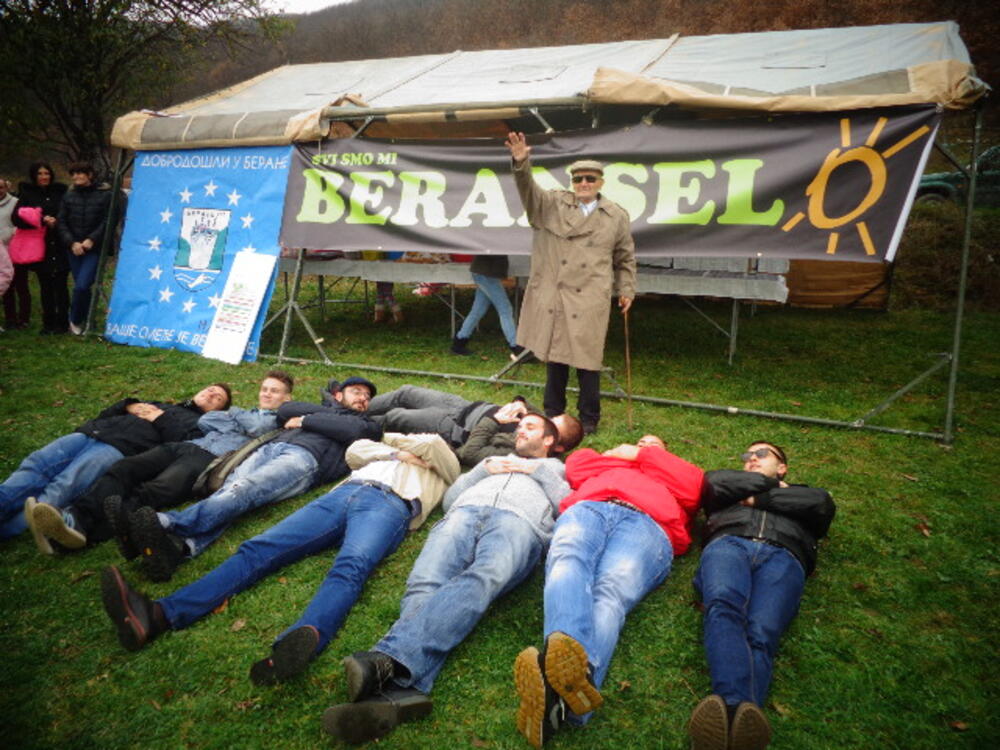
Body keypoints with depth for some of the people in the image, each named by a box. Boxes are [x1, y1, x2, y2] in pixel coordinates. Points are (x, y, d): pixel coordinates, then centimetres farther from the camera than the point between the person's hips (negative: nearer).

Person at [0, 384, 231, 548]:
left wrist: (160, 419, 1)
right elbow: (107, 414, 33)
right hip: (91, 434, 7)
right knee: (36, 464, -19)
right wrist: (130, 406, 14)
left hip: (121, 448, -7)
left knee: (65, 484, -31)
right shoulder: (160, 404, 40)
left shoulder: (199, 424, 20)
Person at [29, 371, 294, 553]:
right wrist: (237, 423, 14)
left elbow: (257, 427, -3)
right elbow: (204, 421, 23)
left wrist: (232, 414, 16)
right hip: (188, 445, 6)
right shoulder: (243, 414, 38)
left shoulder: (277, 420, 20)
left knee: (159, 488, -33)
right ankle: (76, 518, -41)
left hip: (213, 458, -6)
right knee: (124, 468, -21)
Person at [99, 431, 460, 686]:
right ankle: (157, 615, -35)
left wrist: (393, 439, 22)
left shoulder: (445, 466, 32)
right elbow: (354, 451, 26)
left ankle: (305, 638, -66)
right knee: (257, 550, -18)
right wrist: (395, 452, 21)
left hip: (391, 503, -4)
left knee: (350, 567, -37)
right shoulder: (391, 447, 43)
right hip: (343, 493, 5)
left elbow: (436, 444, 11)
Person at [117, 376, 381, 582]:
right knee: (229, 490, -27)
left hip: (305, 458, -4)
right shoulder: (318, 410, 39)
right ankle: (181, 545, -52)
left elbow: (357, 430, 3)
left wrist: (305, 421, 9)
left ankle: (165, 523, -53)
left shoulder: (365, 423, 28)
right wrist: (329, 414, 16)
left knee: (242, 491, -31)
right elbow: (285, 411, 19)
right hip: (269, 448, 4)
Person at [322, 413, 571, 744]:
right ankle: (399, 690, -55)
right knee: (424, 584, -31)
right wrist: (485, 469, 19)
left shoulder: (556, 468, 37)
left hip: (520, 521, -3)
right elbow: (450, 497, 31)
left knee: (480, 581, -38)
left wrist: (538, 469, 13)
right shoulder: (494, 461, 45)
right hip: (464, 513, 3)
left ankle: (388, 660, -60)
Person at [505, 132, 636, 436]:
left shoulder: (617, 216, 9)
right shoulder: (553, 204, 8)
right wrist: (521, 163, -26)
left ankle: (589, 419, 15)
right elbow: (528, 189, -8)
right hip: (552, 295, 1)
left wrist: (626, 290, 10)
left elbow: (625, 258, 15)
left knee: (587, 360, 1)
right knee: (555, 355, 9)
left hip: (590, 300, -1)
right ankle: (553, 414, 23)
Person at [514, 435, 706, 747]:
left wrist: (642, 456, 25)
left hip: (648, 523, -1)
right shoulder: (610, 460, 46)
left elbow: (694, 487, 17)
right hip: (587, 508, 2)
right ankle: (570, 656, -66)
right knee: (568, 562, -37)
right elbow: (575, 465, 26)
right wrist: (620, 456, 31)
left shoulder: (675, 479, 41)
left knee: (611, 592, -36)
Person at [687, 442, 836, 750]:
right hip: (728, 543, 1)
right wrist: (769, 484, 23)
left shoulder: (800, 492, 40)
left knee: (762, 632, -34)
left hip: (783, 555, 0)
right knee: (724, 607, -37)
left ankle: (735, 713, -63)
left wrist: (757, 499, 14)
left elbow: (823, 504, 15)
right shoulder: (732, 486, 42)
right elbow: (714, 481, 17)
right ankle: (734, 708, -61)